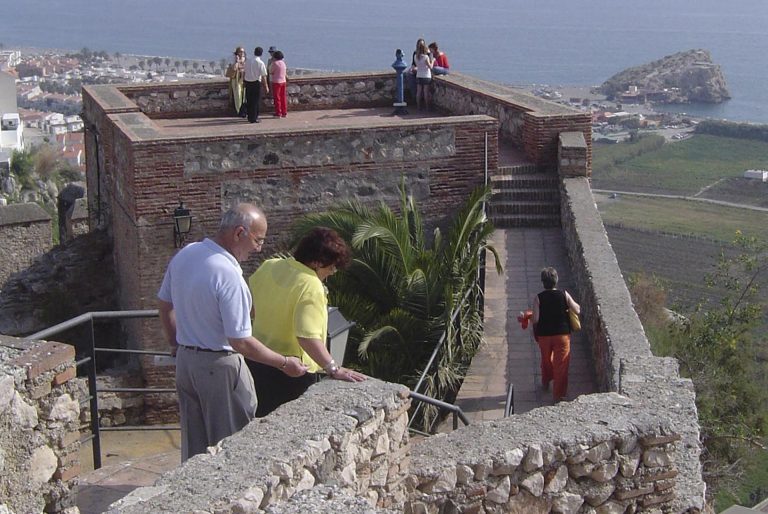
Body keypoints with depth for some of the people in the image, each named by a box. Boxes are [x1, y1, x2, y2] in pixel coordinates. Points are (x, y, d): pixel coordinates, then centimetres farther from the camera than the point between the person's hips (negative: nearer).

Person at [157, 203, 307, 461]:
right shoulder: (228, 275, -26)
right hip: (219, 366, -8)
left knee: (193, 446, 18)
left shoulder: (184, 255, -1)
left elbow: (164, 304, 13)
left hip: (185, 360, 8)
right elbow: (241, 342, -25)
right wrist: (284, 363, -15)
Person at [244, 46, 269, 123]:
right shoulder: (260, 63, -11)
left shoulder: (247, 62, 5)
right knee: (256, 101, 3)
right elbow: (263, 76, -12)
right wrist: (266, 86, -6)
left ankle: (250, 117, 23)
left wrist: (244, 82, 24)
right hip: (256, 83, -5)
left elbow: (244, 73, 12)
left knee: (249, 100, 15)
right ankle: (254, 118, 4)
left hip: (247, 82, 5)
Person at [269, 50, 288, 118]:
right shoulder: (283, 63, 7)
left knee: (277, 98, -1)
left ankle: (278, 113, 0)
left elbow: (271, 72, -7)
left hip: (276, 82, -7)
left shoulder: (275, 63, -15)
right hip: (283, 81, 7)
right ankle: (284, 112, 16)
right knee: (283, 97, 12)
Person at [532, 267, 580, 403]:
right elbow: (577, 310, -3)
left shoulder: (538, 298, -10)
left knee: (546, 360, 25)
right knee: (561, 363, 6)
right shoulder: (564, 295, -10)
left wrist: (536, 334, 4)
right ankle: (558, 394, 6)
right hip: (562, 334, -1)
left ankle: (545, 383, 46)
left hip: (544, 335, 1)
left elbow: (535, 319, -12)